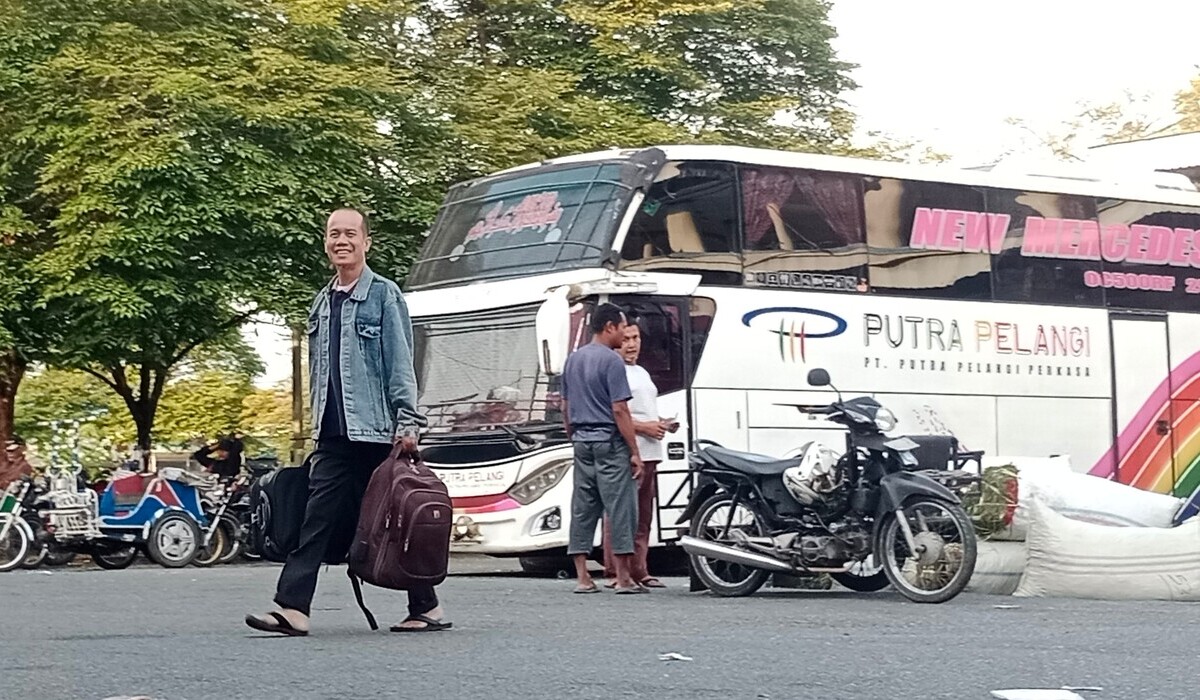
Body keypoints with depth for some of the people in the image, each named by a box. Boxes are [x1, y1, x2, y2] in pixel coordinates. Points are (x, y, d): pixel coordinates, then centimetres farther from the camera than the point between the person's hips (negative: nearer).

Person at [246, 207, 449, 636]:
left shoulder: (384, 295, -2)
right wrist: (317, 422, 18)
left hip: (375, 431, -5)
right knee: (319, 520, -2)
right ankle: (292, 609, -7)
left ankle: (427, 609, 13)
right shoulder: (321, 303, 16)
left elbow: (401, 364, -7)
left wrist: (408, 422, -14)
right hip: (333, 436, 5)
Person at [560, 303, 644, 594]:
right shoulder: (611, 360, -12)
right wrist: (634, 452, -13)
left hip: (582, 442, 8)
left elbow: (565, 408, 18)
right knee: (620, 508, -4)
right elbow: (619, 410, -16)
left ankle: (582, 578, 8)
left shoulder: (573, 359, 13)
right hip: (609, 441, -8)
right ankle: (623, 578, -4)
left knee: (583, 508, 7)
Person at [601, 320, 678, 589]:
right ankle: (615, 573, -11)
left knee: (643, 517, 11)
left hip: (649, 454, 10)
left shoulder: (642, 373, 24)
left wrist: (662, 423, 12)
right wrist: (644, 427, -18)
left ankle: (638, 571, 16)